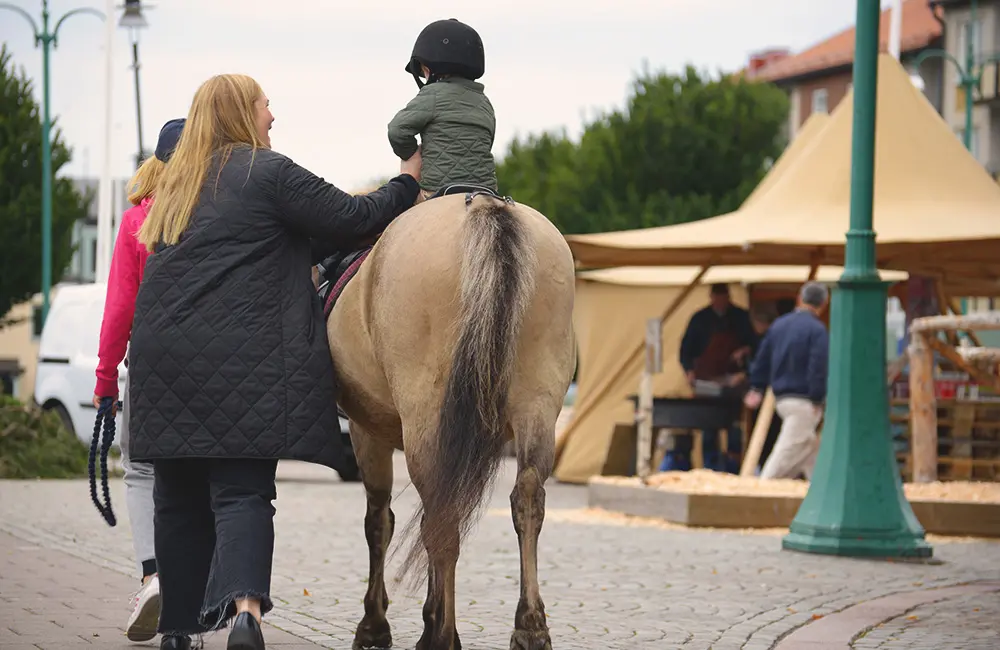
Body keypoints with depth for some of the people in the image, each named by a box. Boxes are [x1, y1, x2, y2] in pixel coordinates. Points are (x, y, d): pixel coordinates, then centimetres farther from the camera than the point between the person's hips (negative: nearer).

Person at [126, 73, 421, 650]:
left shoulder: (180, 186, 20)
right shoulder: (269, 172, -2)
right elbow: (352, 218, 0)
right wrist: (408, 181, 14)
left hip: (163, 355, 6)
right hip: (242, 358, -6)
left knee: (179, 498, 10)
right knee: (242, 490, -11)